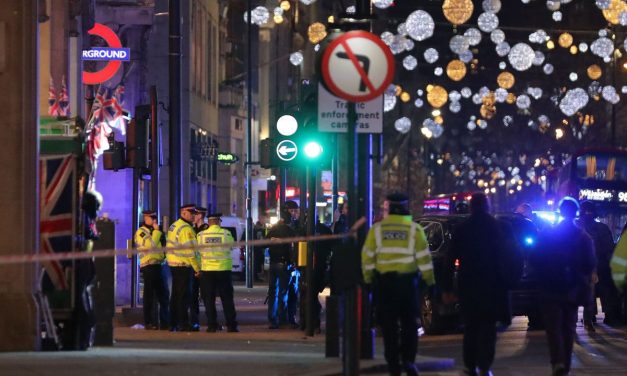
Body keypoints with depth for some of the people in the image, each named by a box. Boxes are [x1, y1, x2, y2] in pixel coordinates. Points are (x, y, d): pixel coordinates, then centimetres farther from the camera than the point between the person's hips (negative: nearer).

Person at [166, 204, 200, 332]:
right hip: (183, 266, -9)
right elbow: (189, 251, -19)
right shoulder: (186, 229, -16)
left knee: (175, 294, 13)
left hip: (173, 264, 9)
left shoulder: (173, 226, 14)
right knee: (184, 295, -6)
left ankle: (173, 323, 17)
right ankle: (183, 323, -6)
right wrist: (197, 268, -13)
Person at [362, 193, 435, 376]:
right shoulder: (414, 229, -2)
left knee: (389, 325, 6)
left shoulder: (377, 228, 2)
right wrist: (430, 280, 5)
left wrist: (368, 278, 10)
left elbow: (367, 256, 1)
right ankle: (408, 360, -2)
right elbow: (423, 257, -2)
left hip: (383, 280, 1)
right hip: (407, 280, -1)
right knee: (409, 323, 9)